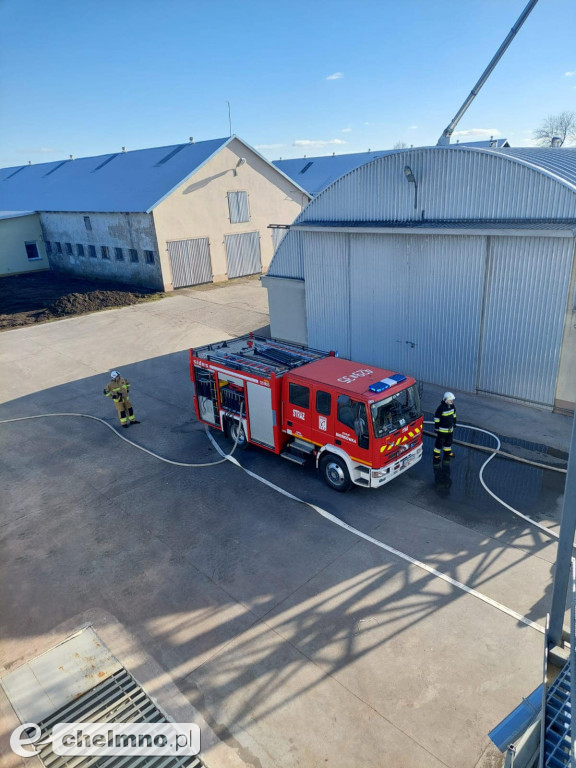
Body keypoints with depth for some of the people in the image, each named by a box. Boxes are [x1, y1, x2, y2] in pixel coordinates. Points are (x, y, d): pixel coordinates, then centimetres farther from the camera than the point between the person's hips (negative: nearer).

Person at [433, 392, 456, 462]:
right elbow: (436, 418, -18)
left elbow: (454, 414, 15)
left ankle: (447, 452, 41)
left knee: (449, 441, 22)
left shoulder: (452, 406, -4)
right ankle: (436, 455, 20)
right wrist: (436, 428, -15)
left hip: (450, 429, 7)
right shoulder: (441, 408, -25)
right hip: (442, 429, -7)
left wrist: (454, 423, 21)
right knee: (439, 442, 6)